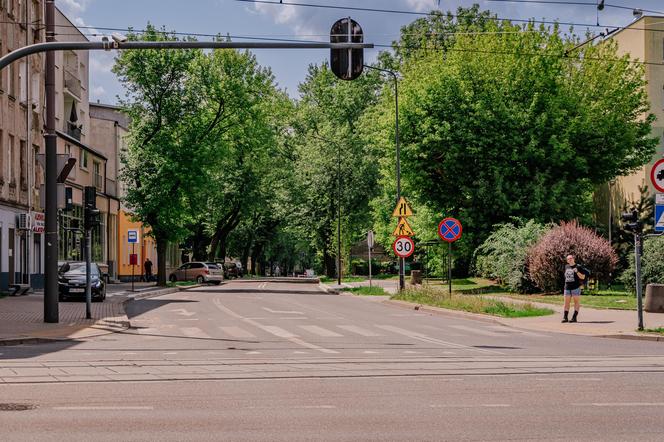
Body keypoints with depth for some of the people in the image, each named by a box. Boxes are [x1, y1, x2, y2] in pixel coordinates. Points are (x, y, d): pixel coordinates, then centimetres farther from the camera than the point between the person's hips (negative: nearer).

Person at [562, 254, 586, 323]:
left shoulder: (578, 267, -3)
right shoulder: (566, 267, 13)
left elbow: (583, 277, -6)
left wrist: (577, 272, -19)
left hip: (576, 287, -5)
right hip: (567, 287, 5)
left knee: (576, 302, -1)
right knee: (566, 302, 3)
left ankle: (574, 317, -3)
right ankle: (565, 317, 4)